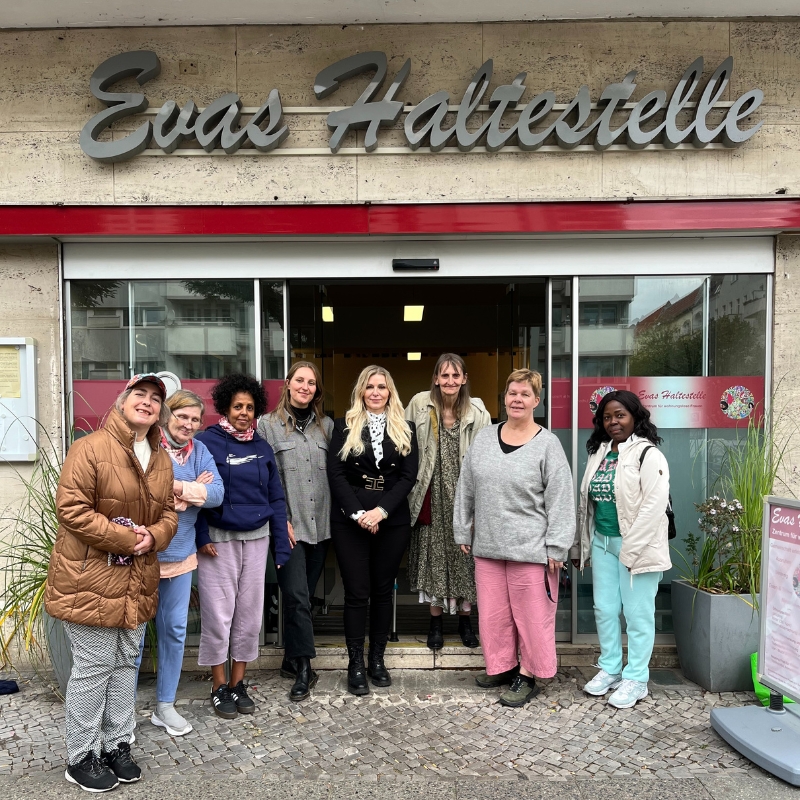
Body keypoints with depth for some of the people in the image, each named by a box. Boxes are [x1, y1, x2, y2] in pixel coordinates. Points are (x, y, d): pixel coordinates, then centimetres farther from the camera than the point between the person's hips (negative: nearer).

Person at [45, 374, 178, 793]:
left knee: (125, 663, 16)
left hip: (137, 581, 7)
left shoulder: (161, 459, 8)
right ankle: (80, 758, 23)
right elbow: (71, 509, -18)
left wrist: (153, 537, -10)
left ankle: (117, 745, 33)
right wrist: (125, 538, -20)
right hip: (90, 578, -7)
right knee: (93, 667, 3)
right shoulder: (91, 448, -14)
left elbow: (168, 513, 12)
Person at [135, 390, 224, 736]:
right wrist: (193, 489, -18)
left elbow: (217, 493, -6)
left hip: (180, 554, 5)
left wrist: (178, 488, -17)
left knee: (175, 630, 14)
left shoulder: (199, 451, 5)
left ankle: (165, 705, 29)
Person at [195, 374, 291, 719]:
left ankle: (238, 684, 26)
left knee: (250, 613, 10)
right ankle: (219, 687, 21)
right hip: (219, 538, -4)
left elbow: (276, 498, 8)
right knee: (219, 613, 3)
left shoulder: (262, 448, 6)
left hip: (256, 538, 4)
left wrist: (282, 546, 4)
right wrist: (202, 536, -14)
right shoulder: (206, 442, -6)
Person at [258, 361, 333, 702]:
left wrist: (337, 515, 4)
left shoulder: (326, 425, 11)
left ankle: (291, 659, 27)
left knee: (305, 594, 12)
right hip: (288, 526, -4)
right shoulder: (268, 424, 1)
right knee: (296, 595, -7)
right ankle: (303, 666, 6)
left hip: (321, 524, 4)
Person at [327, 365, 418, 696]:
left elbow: (408, 476, -1)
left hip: (392, 521, 2)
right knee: (357, 593, 1)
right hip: (350, 521, -1)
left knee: (383, 590, 10)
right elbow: (335, 473, -3)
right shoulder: (345, 426, 4)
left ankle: (377, 659, 24)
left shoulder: (405, 429, 8)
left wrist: (381, 510, -13)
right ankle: (355, 665, 13)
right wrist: (357, 513, -14)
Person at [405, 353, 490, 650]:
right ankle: (436, 622, 26)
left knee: (465, 557, 8)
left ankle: (465, 619, 28)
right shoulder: (419, 405, -4)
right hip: (434, 495, 0)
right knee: (433, 555, 8)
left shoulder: (477, 412, -5)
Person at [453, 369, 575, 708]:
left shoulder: (547, 444, -7)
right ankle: (502, 666, 35)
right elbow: (466, 489, 11)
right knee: (493, 612, 15)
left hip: (531, 549, -4)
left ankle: (527, 677, 24)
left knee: (532, 614, 6)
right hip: (488, 546, 5)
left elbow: (559, 499, -8)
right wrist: (463, 531, 12)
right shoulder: (483, 439, 6)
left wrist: (555, 547, -10)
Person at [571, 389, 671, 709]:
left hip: (636, 546, -7)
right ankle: (609, 668, 31)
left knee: (637, 613, 5)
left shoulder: (647, 454, -11)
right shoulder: (598, 453, 10)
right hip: (602, 542, 7)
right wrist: (580, 545, 15)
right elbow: (585, 502, 14)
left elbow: (654, 505, -18)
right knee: (604, 609, 14)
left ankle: (635, 679, 20)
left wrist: (631, 549, -19)